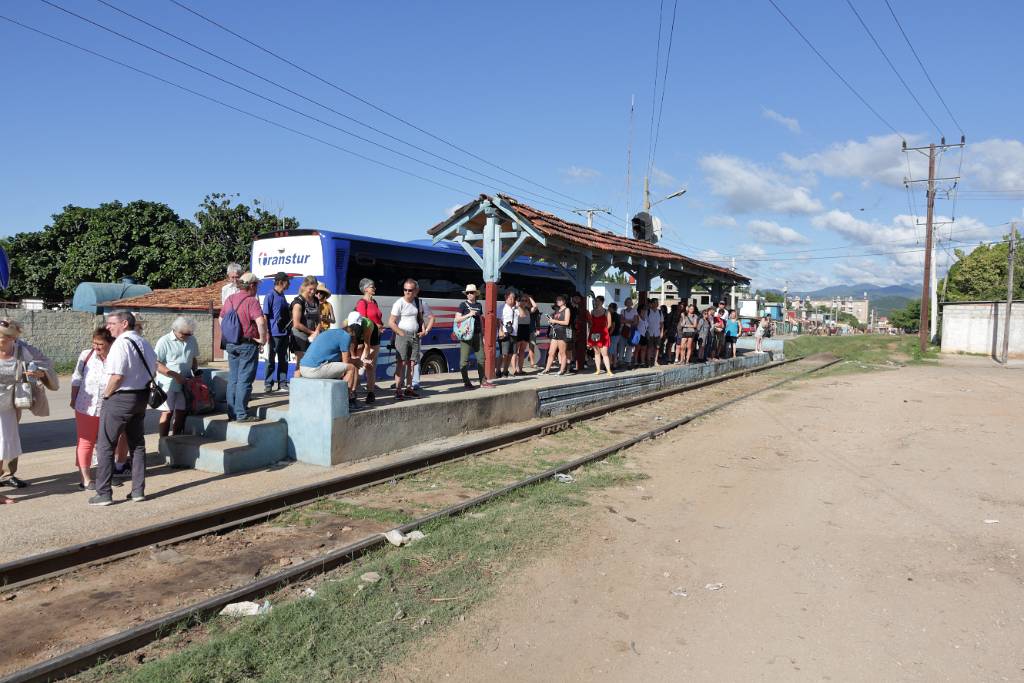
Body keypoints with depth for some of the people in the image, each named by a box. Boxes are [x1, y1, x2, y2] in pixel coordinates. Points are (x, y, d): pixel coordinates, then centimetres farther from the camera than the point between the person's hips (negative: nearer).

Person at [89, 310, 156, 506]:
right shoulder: (144, 343, 9)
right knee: (137, 444, 13)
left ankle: (103, 494, 7)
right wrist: (142, 387, 16)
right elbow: (152, 373, 15)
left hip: (120, 399, -8)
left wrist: (106, 394, -8)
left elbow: (117, 376, -22)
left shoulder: (121, 343, -17)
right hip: (142, 397, 8)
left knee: (105, 446, 3)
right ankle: (138, 491, 17)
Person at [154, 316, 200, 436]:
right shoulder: (164, 341, -9)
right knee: (167, 412, -4)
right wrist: (175, 375, -19)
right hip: (168, 383, -5)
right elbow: (157, 364, -12)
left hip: (185, 383, 5)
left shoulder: (192, 340, 7)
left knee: (181, 412, 8)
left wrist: (196, 373, 4)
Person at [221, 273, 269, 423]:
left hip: (231, 345, 7)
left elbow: (221, 319, 20)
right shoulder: (251, 301, -15)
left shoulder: (230, 299, 9)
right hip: (248, 345, -7)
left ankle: (232, 412, 19)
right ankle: (241, 414, 1)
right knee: (245, 380, -2)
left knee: (233, 379, 14)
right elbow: (261, 322, -28)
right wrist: (262, 339, -15)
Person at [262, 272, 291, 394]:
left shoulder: (283, 296, 13)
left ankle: (282, 382, 18)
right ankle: (268, 383, 11)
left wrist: (289, 331, 18)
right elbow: (265, 316, -10)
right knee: (271, 360, 2)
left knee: (283, 359, 10)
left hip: (284, 333, 7)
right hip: (274, 334, -7)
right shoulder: (270, 296, -8)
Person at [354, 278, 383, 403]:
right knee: (363, 365, -13)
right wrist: (376, 326, -14)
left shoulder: (374, 302, 18)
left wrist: (380, 326, 5)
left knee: (372, 365, 10)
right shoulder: (361, 303, -7)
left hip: (376, 336, 8)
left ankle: (371, 392, 15)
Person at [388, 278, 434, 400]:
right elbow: (391, 322, -9)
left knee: (412, 363, 6)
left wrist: (425, 331, 6)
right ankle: (398, 390, -10)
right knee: (402, 362, -11)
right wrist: (402, 333, -12)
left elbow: (431, 318, 16)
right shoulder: (399, 303, -7)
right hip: (402, 336, -5)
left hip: (415, 336, 5)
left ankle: (408, 389, 15)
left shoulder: (420, 303, 5)